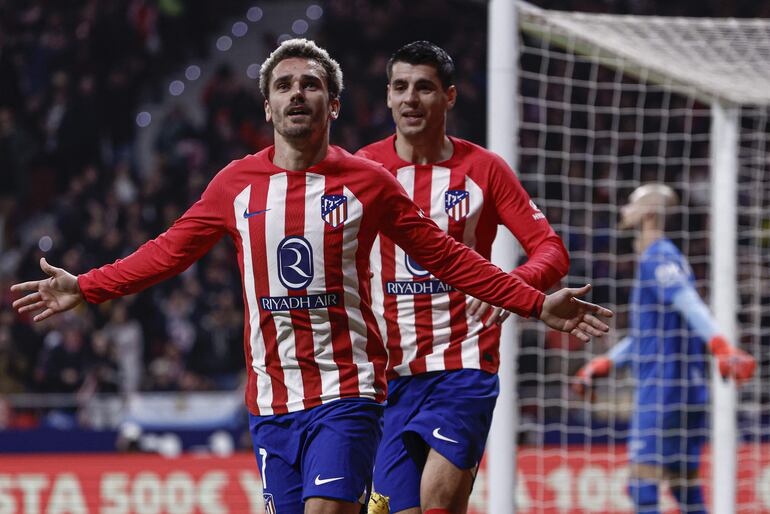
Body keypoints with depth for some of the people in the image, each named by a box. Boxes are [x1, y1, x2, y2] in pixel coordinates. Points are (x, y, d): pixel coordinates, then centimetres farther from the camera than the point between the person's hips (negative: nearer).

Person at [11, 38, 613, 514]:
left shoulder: (368, 182, 0)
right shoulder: (236, 183, 6)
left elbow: (447, 257, 5)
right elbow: (170, 251, 17)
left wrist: (536, 304, 0)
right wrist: (83, 288, 13)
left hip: (347, 393, -3)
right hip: (270, 400, 3)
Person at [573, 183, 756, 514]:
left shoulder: (657, 258, -9)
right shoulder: (660, 258, 22)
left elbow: (691, 306, -26)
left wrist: (721, 348, -39)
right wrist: (601, 366, 29)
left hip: (663, 387, -10)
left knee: (643, 482, -10)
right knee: (684, 480, 9)